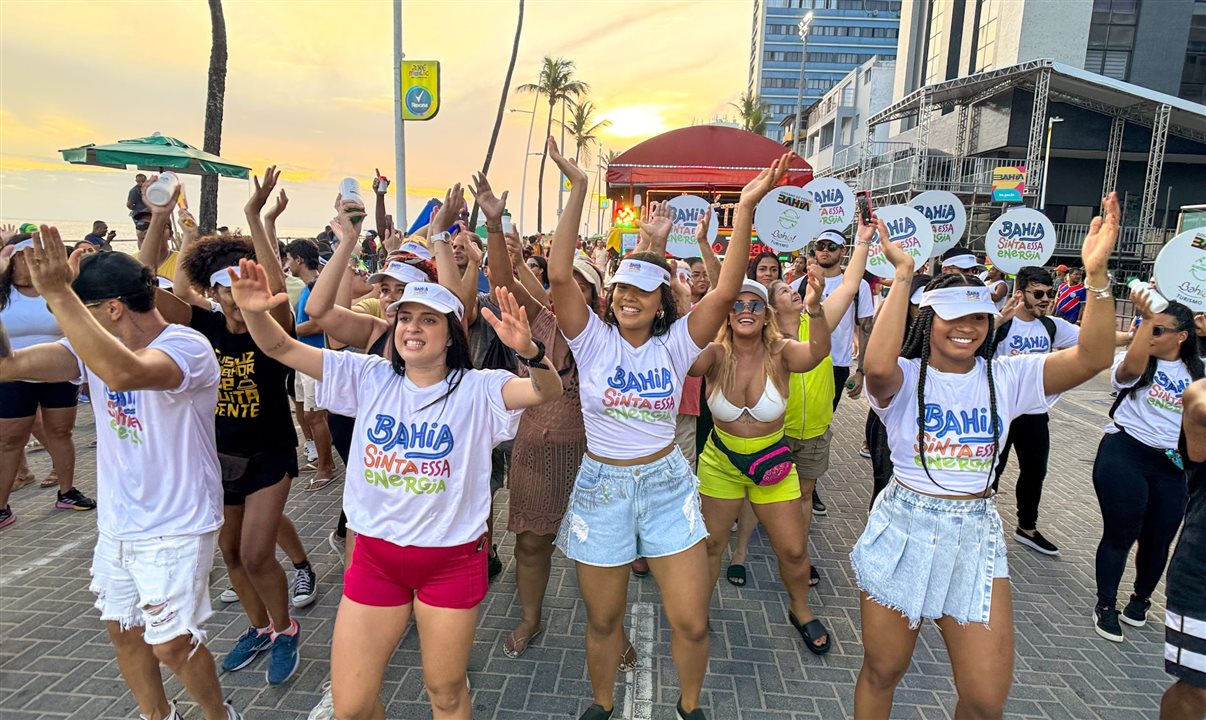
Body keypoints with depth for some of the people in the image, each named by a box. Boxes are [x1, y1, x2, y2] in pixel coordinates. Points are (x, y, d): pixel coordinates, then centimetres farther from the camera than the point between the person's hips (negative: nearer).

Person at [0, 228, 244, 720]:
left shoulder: (187, 347, -23)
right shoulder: (96, 345, 2)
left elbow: (124, 372, -43)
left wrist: (57, 293, -43)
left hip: (176, 528, -8)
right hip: (116, 524, 8)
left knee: (171, 644, 0)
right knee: (124, 632, 19)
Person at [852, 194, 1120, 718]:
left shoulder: (1006, 377, 1)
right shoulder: (905, 378, -9)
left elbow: (1091, 358, -13)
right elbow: (878, 366, -34)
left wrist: (1097, 273, -23)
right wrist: (903, 275, -30)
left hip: (975, 536, 3)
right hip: (903, 528, -2)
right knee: (882, 672, 14)